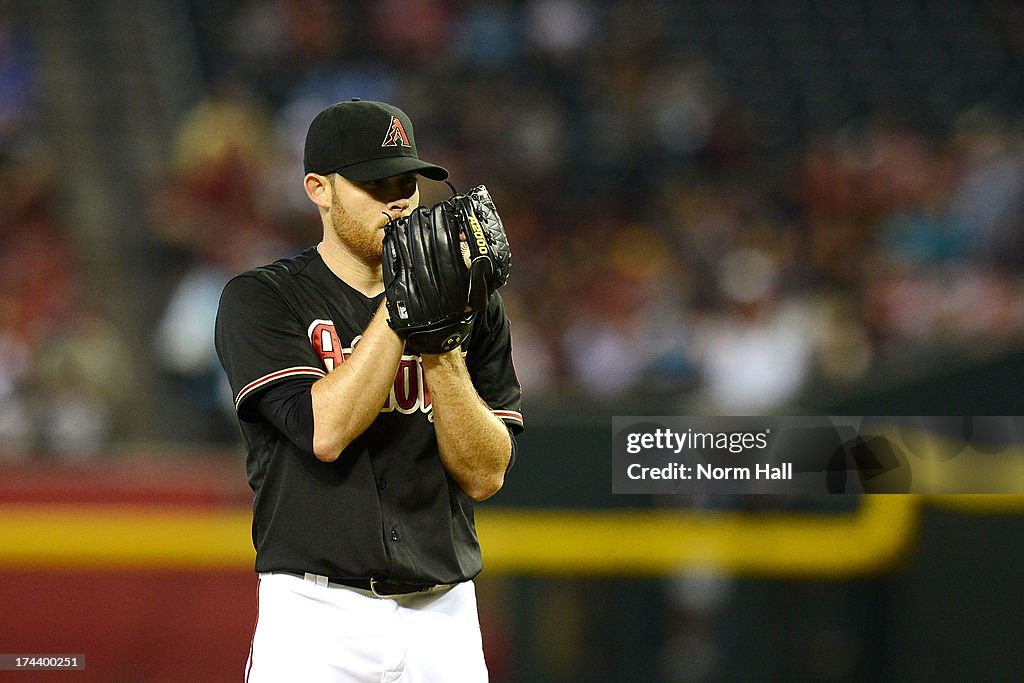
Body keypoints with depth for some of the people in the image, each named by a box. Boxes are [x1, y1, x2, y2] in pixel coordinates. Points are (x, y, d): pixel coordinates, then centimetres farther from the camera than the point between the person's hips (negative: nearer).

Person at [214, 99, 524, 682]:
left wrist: (439, 343, -11)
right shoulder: (261, 300, 0)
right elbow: (325, 428, -16)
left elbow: (484, 475, 0)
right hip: (317, 613, -3)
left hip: (446, 615, 3)